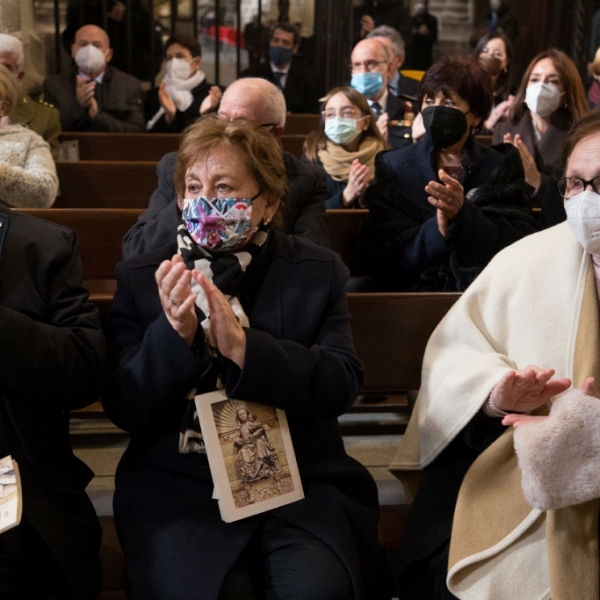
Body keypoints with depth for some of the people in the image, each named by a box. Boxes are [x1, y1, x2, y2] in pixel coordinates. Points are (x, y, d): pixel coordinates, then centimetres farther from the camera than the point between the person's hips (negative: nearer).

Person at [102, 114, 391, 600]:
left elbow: (342, 385, -7)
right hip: (178, 486, 0)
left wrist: (242, 346, -23)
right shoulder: (139, 279, 4)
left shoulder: (319, 272, 4)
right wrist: (174, 333, -21)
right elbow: (124, 411, -1)